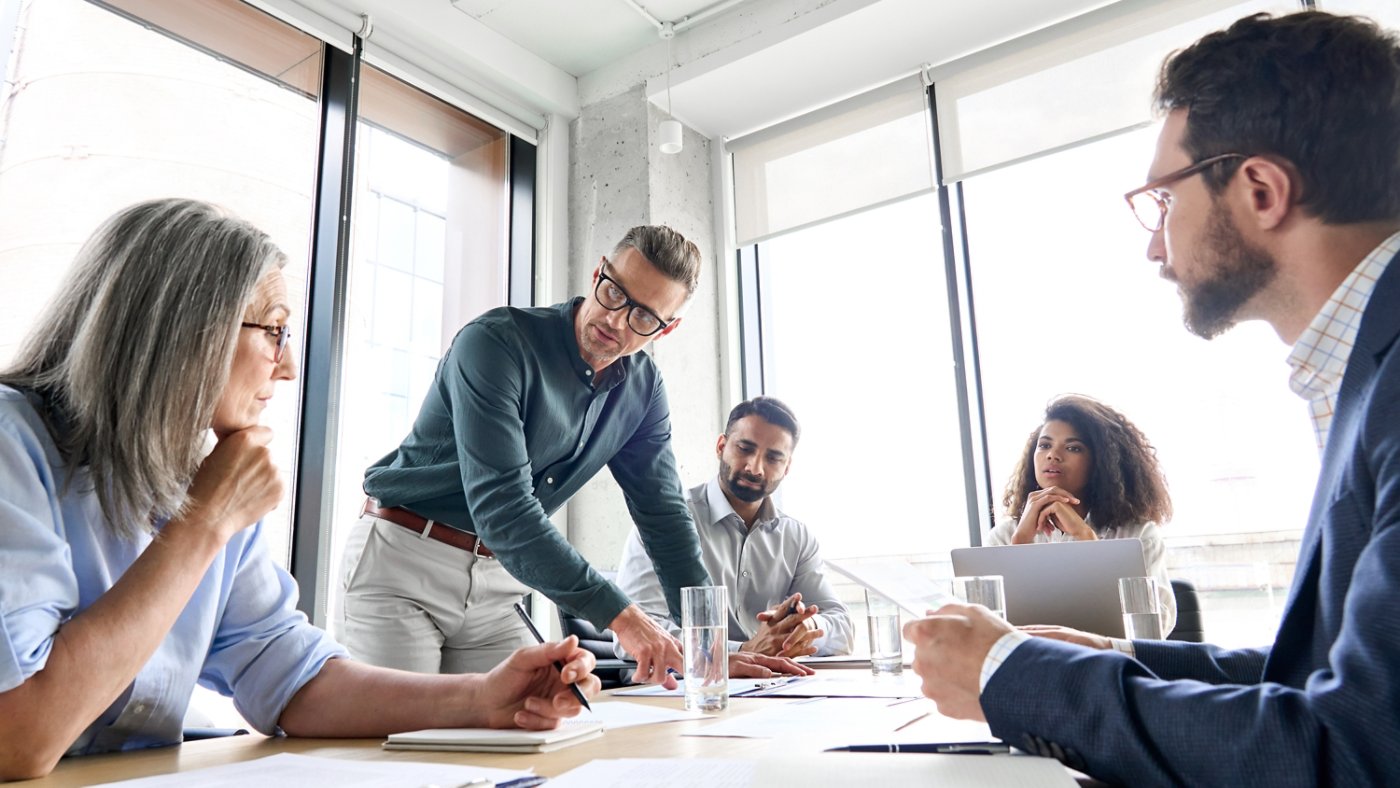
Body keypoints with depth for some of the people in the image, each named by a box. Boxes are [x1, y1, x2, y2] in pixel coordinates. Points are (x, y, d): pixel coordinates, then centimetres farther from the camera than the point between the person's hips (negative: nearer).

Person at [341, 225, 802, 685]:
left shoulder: (642, 388, -1)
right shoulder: (497, 343, -22)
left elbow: (664, 515, 1)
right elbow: (501, 505, -30)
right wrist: (621, 616, -34)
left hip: (495, 587, 6)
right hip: (403, 562, -5)